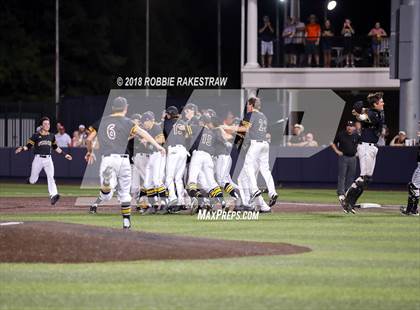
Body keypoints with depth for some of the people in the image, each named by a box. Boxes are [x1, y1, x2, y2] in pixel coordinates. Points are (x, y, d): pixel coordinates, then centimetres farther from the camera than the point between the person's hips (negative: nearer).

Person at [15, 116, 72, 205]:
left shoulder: (51, 136, 10)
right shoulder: (36, 135, -3)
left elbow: (56, 147, 23)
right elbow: (28, 146, -5)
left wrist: (64, 154, 22)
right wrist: (22, 149, -25)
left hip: (48, 159, 2)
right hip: (38, 159, -2)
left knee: (51, 177, -16)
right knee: (33, 180, 3)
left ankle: (53, 195, -25)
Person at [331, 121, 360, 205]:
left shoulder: (356, 136, 5)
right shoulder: (341, 135, -2)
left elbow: (359, 144, 23)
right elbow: (333, 144, 8)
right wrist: (337, 151, -5)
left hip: (353, 158, 3)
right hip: (343, 157, -3)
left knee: (351, 177, 6)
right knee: (342, 176, -11)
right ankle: (341, 194, -16)